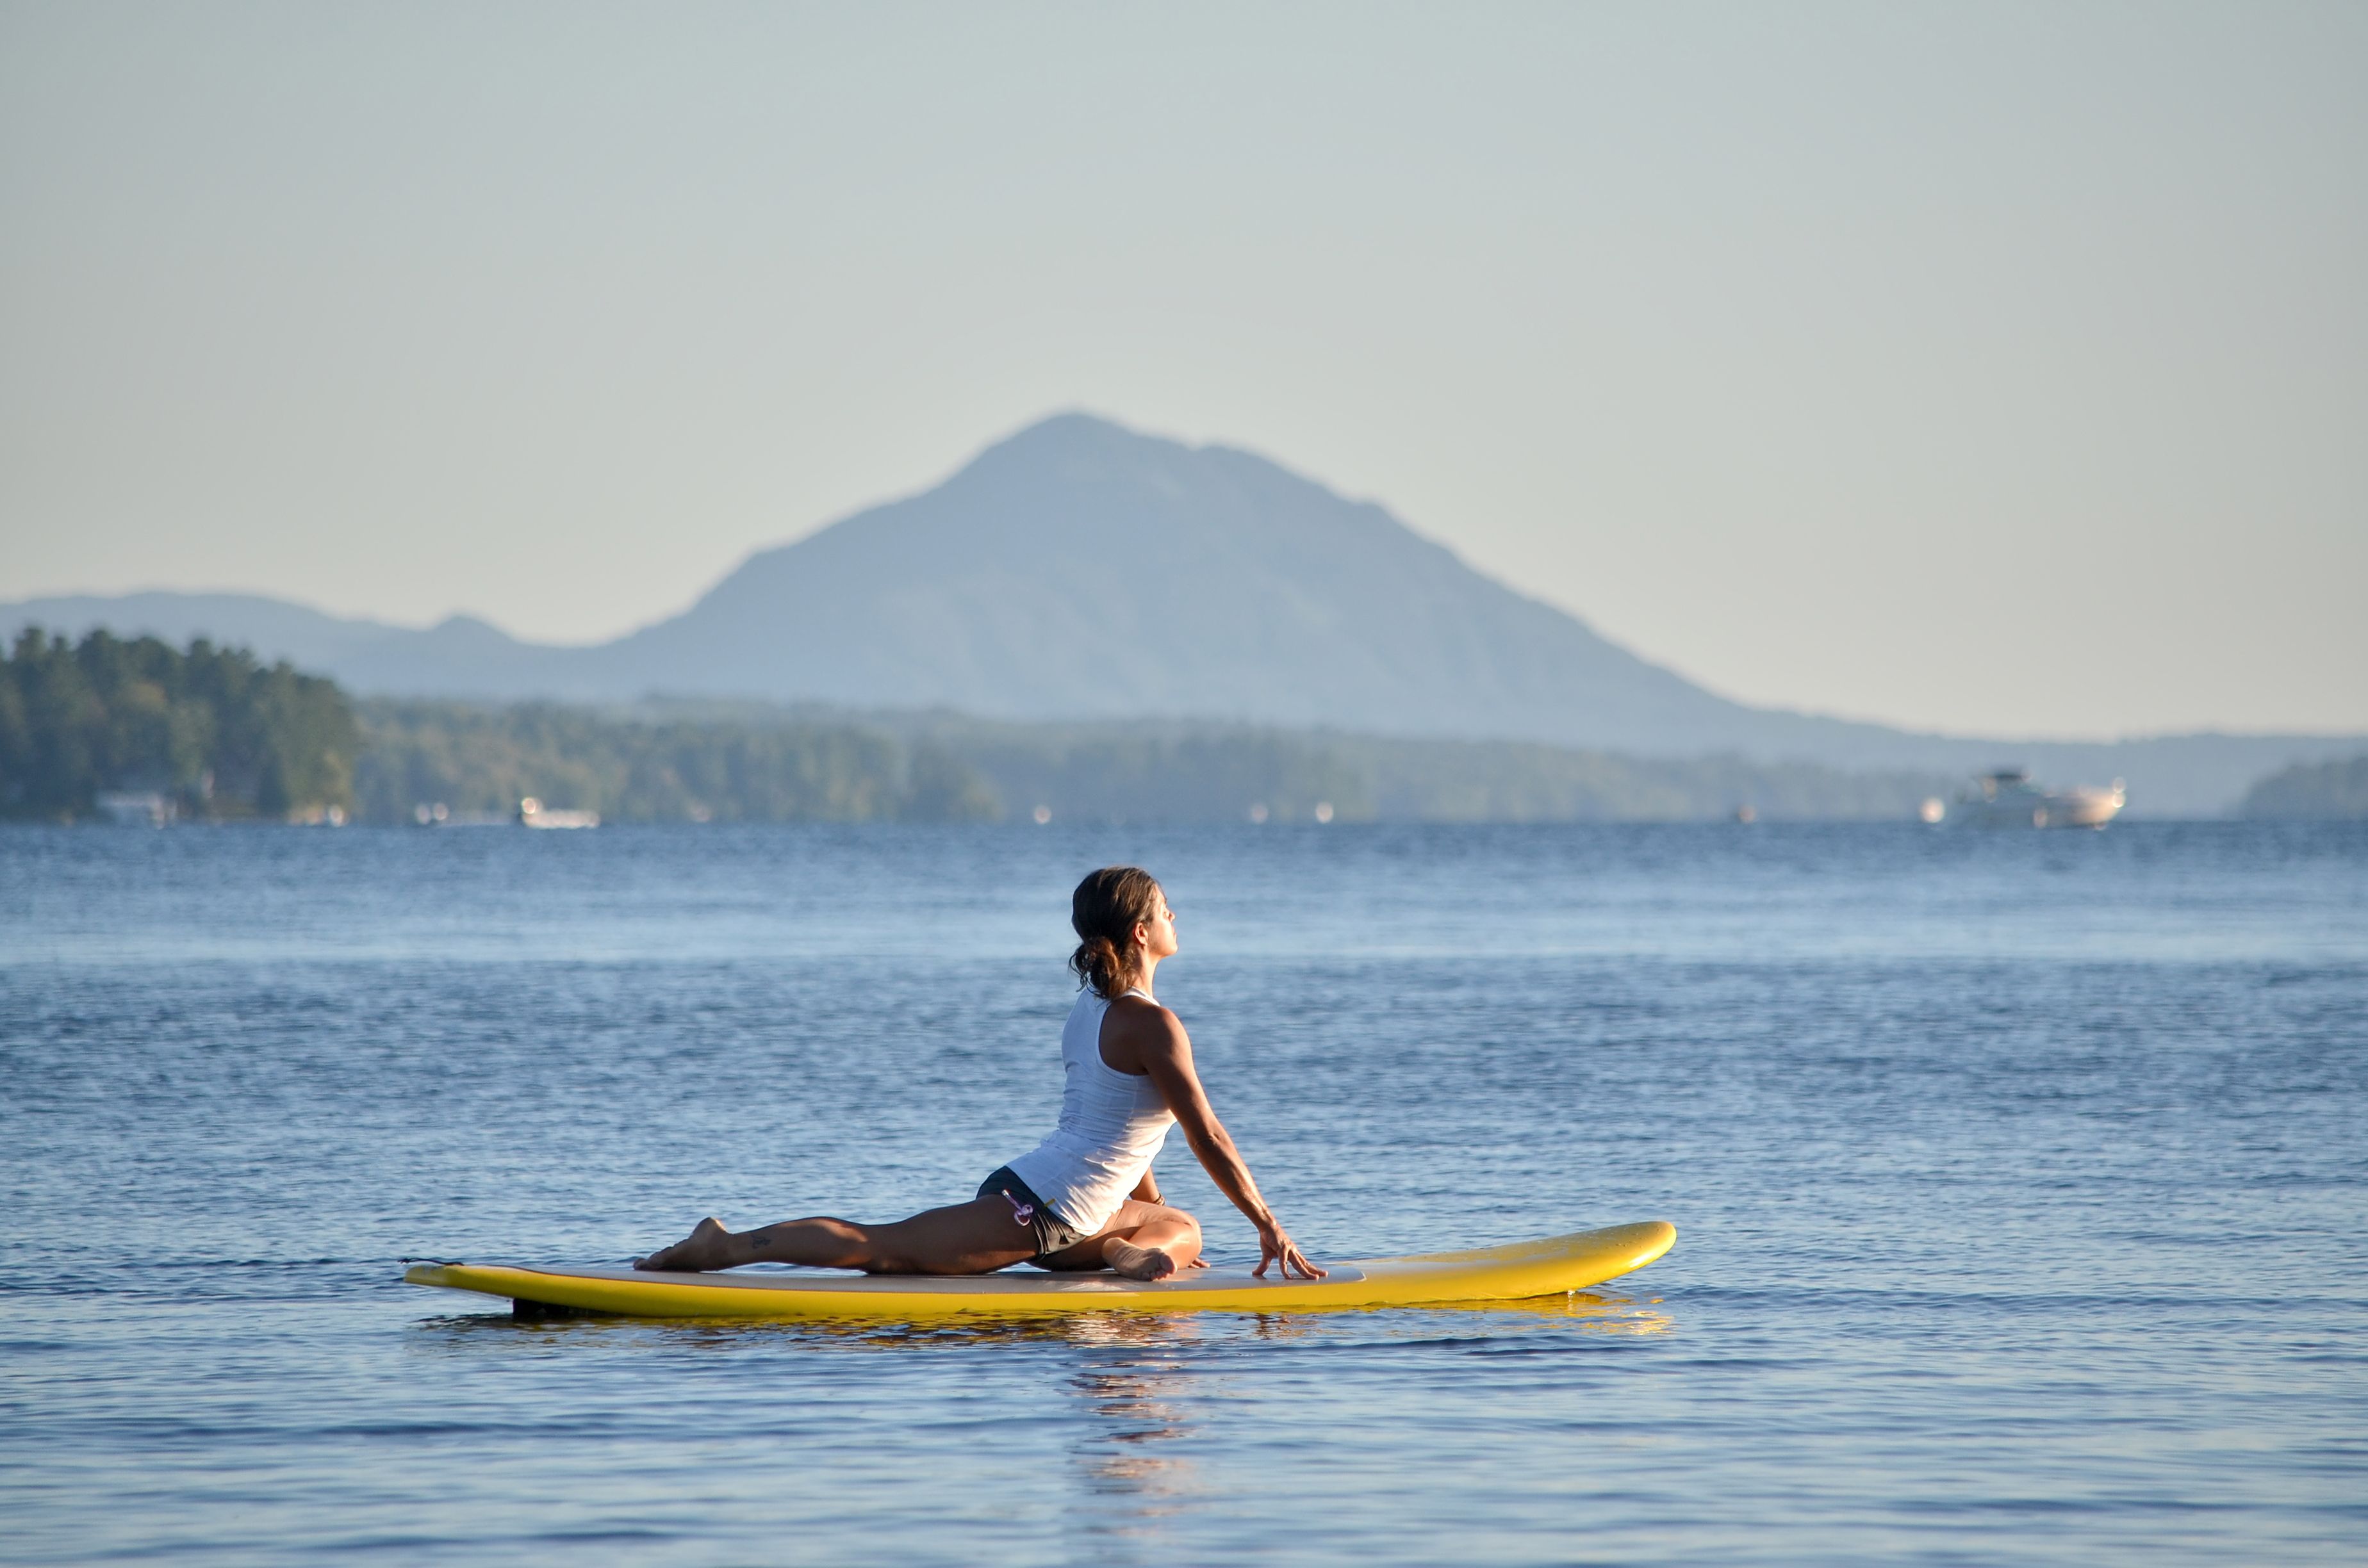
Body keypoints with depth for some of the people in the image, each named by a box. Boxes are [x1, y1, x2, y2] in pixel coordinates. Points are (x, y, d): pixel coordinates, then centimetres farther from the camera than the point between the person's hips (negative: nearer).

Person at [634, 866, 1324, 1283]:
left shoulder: (1092, 1009, 16)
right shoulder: (1153, 1025, -14)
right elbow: (1209, 1139, -14)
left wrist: (1155, 1214, 30)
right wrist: (1269, 1227, -7)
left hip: (1020, 1185, 10)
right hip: (1039, 1207, -10)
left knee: (1182, 1232, 26)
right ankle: (721, 1247, -8)